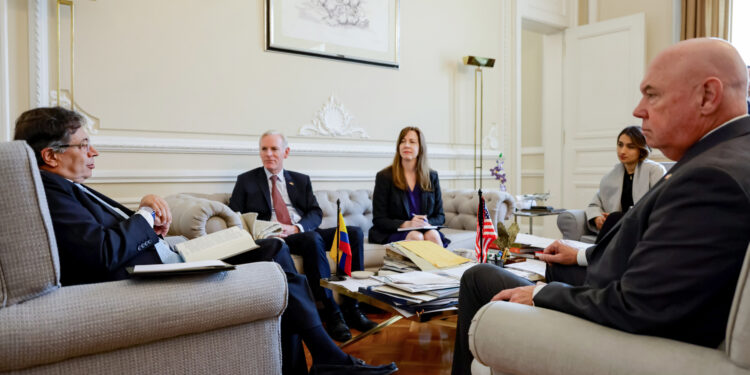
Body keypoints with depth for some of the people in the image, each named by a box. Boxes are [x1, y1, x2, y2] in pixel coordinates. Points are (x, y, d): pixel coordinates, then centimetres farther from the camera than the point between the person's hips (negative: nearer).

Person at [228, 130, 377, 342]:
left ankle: (351, 307, -20)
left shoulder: (301, 180, 20)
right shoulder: (246, 181, 14)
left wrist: (295, 228, -13)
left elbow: (316, 214, 9)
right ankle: (331, 313, -31)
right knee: (313, 239, -36)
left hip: (304, 232, 4)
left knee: (354, 232, -20)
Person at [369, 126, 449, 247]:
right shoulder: (384, 177, 0)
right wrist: (406, 224, -21)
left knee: (433, 235, -31)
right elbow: (379, 220, -4)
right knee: (416, 236, -34)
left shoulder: (432, 176, 10)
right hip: (394, 233, -3)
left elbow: (440, 216, 12)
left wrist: (427, 223, -12)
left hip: (425, 229, 3)